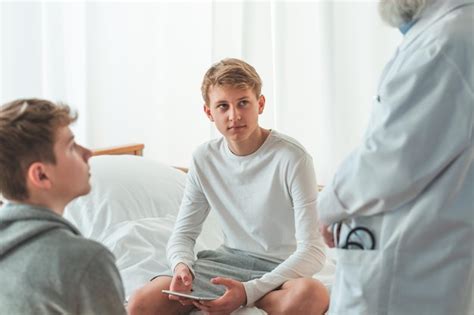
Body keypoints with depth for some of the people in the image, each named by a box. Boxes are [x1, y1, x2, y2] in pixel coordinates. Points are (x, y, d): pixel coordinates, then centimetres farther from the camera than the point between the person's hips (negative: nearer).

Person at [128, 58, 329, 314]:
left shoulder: (292, 158, -16)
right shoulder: (204, 159, 1)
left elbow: (312, 251, -19)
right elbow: (183, 234, 7)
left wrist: (249, 291, -30)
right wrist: (182, 265, -18)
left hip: (282, 268, -3)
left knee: (312, 294, -40)